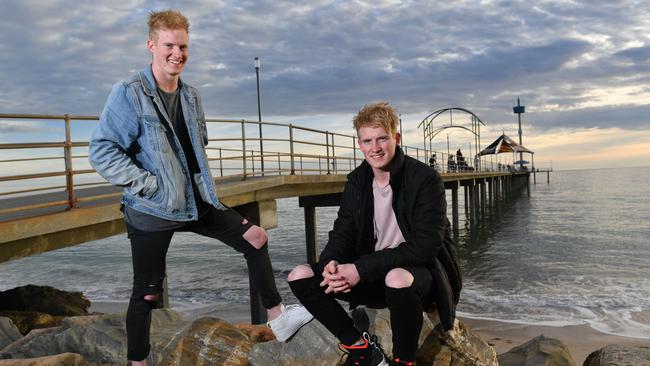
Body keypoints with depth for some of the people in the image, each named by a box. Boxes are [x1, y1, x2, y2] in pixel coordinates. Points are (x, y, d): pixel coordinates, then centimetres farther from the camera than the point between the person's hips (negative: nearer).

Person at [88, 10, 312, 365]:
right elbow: (101, 150, -17)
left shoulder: (191, 95, 9)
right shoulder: (129, 92, -13)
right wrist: (148, 184, -21)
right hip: (152, 210, -6)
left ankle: (277, 319, 15)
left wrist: (200, 185, 12)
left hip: (197, 202, 7)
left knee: (255, 237, 3)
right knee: (147, 293, 4)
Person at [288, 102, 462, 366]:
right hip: (372, 276, 6)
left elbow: (424, 246, -23)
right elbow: (342, 232, 4)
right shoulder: (357, 181, 3)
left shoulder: (425, 180, -16)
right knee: (300, 276, -10)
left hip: (422, 274, -5)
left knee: (398, 279, -41)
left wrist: (362, 268, -28)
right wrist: (331, 263, -21)